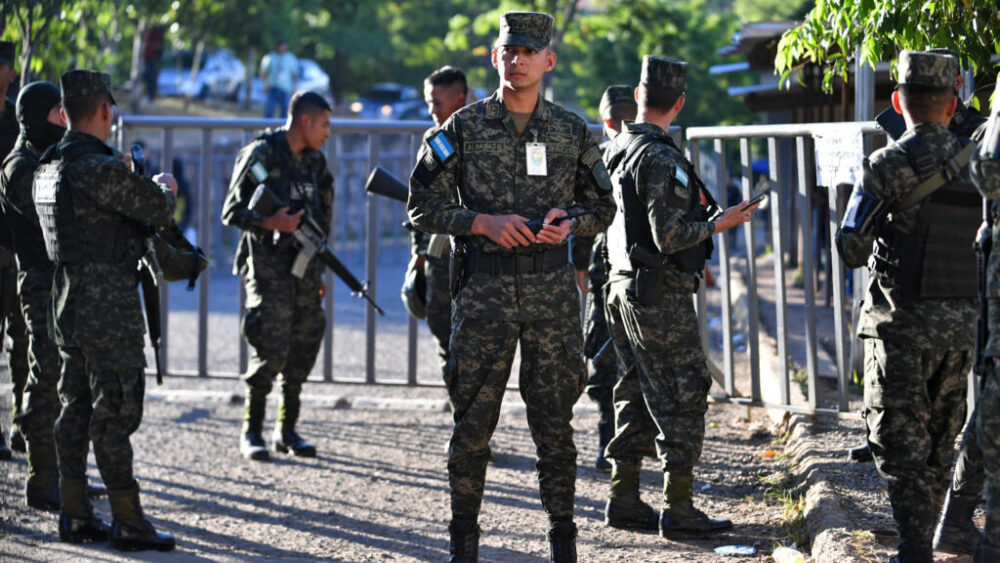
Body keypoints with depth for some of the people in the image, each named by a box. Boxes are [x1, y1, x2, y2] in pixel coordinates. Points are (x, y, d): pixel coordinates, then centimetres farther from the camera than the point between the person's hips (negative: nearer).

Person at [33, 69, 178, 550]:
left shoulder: (46, 170, 10)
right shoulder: (102, 169, -19)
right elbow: (158, 211, -12)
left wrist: (142, 187, 26)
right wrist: (163, 188, 10)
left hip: (67, 306, 9)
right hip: (108, 308, -9)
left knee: (76, 410, 13)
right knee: (115, 413, -5)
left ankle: (75, 516, 17)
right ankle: (128, 522, -1)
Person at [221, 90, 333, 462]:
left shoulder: (315, 161, 13)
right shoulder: (261, 155, -8)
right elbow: (232, 211, -10)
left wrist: (319, 269, 17)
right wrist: (270, 224, -24)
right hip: (268, 268, -7)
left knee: (303, 351, 5)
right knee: (271, 351, -11)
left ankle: (287, 431, 15)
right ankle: (251, 432, 1)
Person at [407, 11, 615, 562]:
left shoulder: (572, 132, 7)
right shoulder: (463, 128, 1)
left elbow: (602, 206, 15)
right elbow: (422, 206, 1)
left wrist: (570, 222, -7)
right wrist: (483, 222, -13)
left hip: (552, 294, 1)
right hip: (483, 292, -1)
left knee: (554, 422, 3)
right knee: (473, 422, 2)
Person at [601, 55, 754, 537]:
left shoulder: (614, 152, 10)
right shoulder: (661, 159, -18)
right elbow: (668, 236, -22)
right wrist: (718, 225, -10)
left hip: (622, 287, 9)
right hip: (660, 295, -9)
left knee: (636, 397, 14)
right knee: (683, 399, -4)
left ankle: (623, 501, 17)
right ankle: (678, 509, -4)